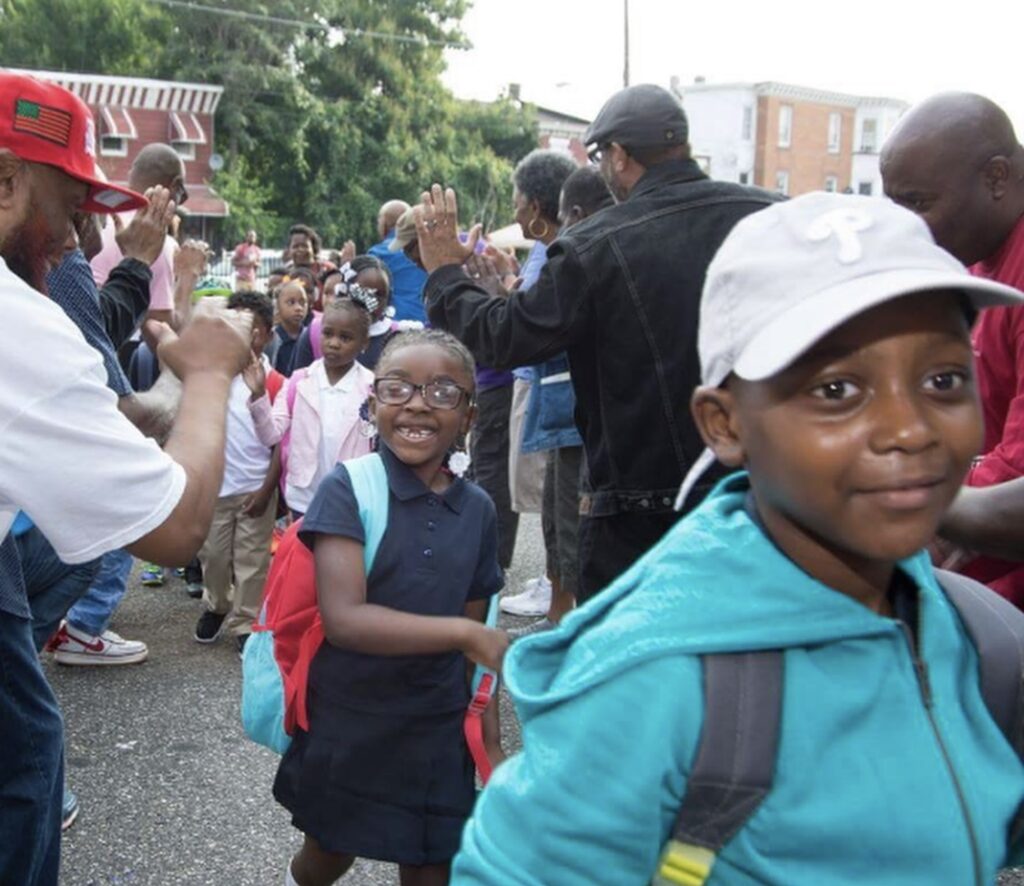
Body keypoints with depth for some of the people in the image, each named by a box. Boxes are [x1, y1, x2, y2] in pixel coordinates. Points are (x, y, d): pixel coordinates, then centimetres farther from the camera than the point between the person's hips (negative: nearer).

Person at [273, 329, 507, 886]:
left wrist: (492, 741, 5)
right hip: (346, 722, -2)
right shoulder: (347, 488, -15)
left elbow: (478, 636, 6)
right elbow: (344, 619, -26)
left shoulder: (477, 509, -2)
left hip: (436, 730, 3)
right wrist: (462, 633, -28)